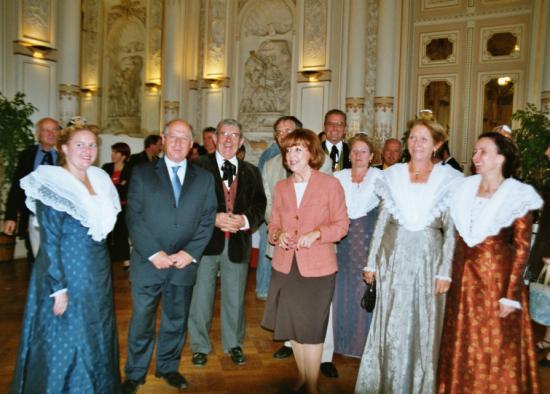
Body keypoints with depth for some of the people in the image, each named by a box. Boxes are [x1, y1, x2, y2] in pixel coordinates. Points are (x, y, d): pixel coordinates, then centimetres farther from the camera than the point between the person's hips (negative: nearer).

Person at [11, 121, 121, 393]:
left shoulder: (99, 180, 7)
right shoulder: (53, 184, -13)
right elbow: (49, 242, -15)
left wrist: (101, 272, 13)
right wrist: (59, 289, -17)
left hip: (98, 276, 7)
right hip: (67, 275, -7)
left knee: (96, 339, 18)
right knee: (64, 343, 7)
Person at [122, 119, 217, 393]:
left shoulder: (204, 178, 7)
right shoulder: (142, 173, 2)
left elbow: (207, 220, 2)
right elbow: (134, 217, -5)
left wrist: (191, 253, -9)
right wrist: (153, 253, -13)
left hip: (184, 264, 2)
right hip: (148, 263, -1)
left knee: (176, 321, 15)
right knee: (141, 322, 10)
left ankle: (168, 368, 35)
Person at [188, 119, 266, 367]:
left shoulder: (251, 172, 10)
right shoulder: (199, 167, -1)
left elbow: (259, 205, 5)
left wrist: (245, 220, -14)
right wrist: (214, 218, -19)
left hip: (237, 242, 3)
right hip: (206, 241, -2)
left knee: (235, 298, 14)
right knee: (201, 297, 9)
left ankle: (234, 345, 33)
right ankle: (200, 346, 28)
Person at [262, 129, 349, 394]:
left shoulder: (330, 184, -5)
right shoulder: (281, 187, 8)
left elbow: (341, 224, -3)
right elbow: (274, 223, 12)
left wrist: (316, 233, -19)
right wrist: (277, 234, -10)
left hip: (317, 267, -4)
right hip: (286, 266, 4)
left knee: (312, 329, 5)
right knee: (293, 326, 15)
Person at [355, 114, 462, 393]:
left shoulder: (448, 178, -1)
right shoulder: (393, 174, 4)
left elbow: (451, 230, -2)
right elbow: (381, 222, 6)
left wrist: (445, 271, -7)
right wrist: (371, 262, 5)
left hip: (428, 259, -1)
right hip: (394, 258, 1)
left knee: (424, 326, 9)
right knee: (391, 326, 9)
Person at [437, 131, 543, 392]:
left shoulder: (518, 195, -8)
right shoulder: (465, 188, 4)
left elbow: (522, 248, -10)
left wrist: (511, 295, -14)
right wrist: (449, 274, 4)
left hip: (497, 276, -4)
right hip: (464, 276, 4)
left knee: (495, 348, 7)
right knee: (462, 344, 15)